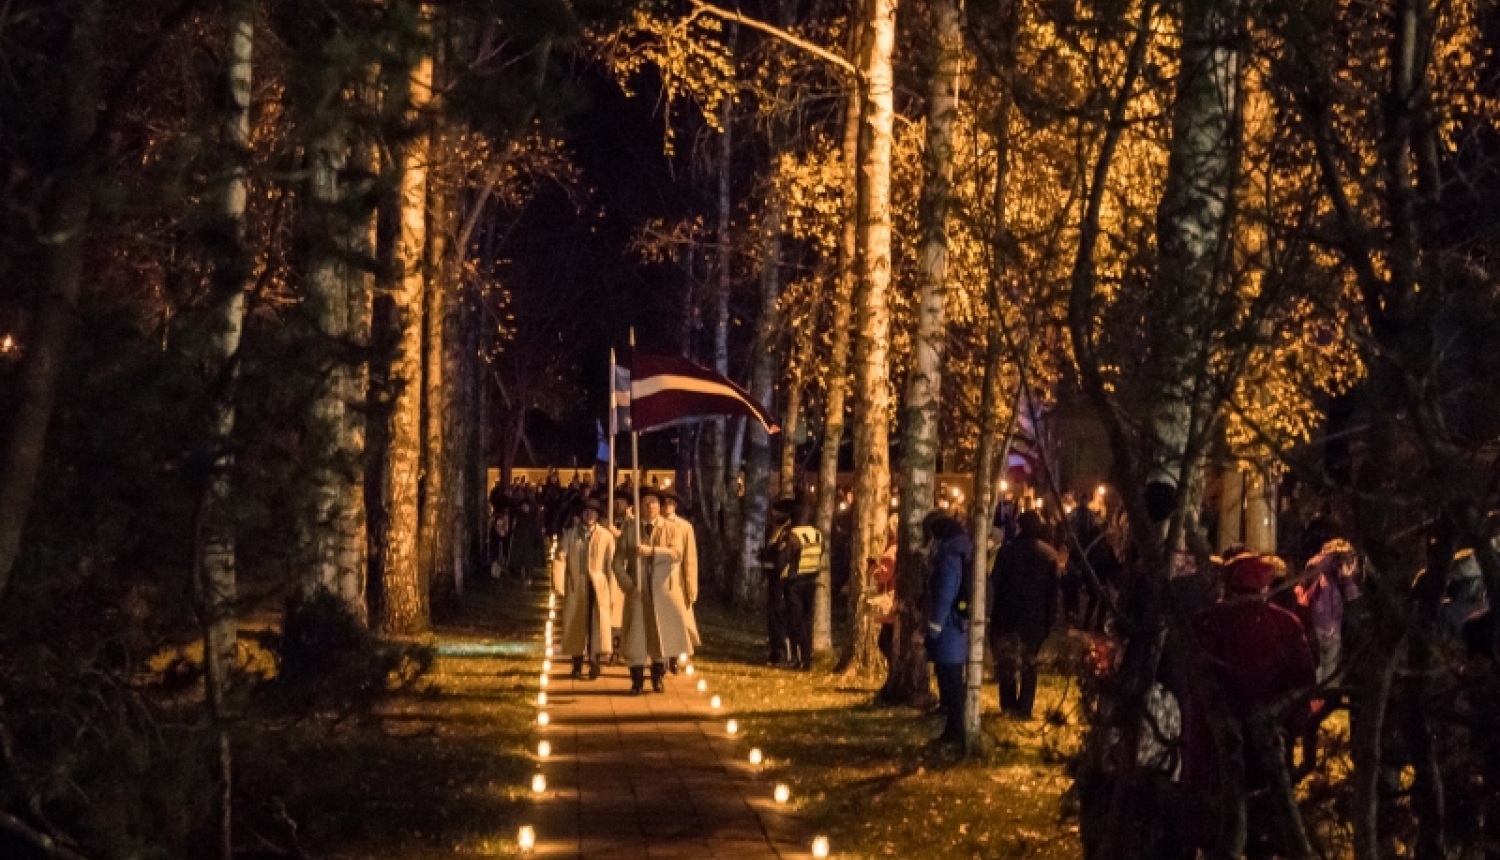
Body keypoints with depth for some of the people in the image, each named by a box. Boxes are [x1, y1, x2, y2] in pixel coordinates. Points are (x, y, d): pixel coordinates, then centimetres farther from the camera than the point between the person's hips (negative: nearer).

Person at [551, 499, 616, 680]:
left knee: (597, 624, -4)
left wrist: (611, 590, -4)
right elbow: (561, 559, 0)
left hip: (598, 586, -1)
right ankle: (577, 665, 15)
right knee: (576, 625, 6)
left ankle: (595, 663, 5)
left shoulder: (606, 536, 4)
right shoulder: (570, 534, 8)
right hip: (575, 587, 1)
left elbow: (610, 564, 1)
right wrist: (558, 584, -13)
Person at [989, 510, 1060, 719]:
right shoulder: (1049, 554, 0)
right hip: (1036, 618, 2)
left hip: (1008, 615, -2)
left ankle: (1009, 705, 6)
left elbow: (996, 584, -8)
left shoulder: (1007, 551, -9)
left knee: (1007, 660, 11)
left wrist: (993, 613, -2)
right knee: (1029, 662, 11)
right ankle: (1025, 707, 5)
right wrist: (1050, 619, 7)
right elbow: (1053, 589, 2)